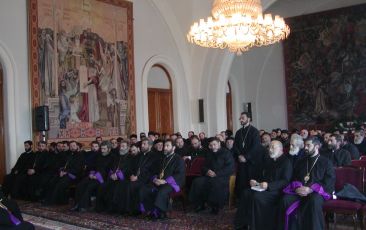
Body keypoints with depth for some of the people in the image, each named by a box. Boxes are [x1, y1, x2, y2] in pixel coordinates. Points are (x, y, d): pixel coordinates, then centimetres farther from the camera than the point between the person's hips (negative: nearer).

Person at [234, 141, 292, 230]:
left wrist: (269, 185, -24)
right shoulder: (268, 161, 18)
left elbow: (285, 181, -14)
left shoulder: (286, 162, -6)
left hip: (277, 190, -7)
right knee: (246, 193, -17)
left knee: (257, 196, -30)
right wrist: (256, 182, 3)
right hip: (265, 187, 7)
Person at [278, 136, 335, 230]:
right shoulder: (301, 162, 22)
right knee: (285, 200, -27)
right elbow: (294, 178, 18)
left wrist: (311, 189, -17)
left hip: (317, 191, -4)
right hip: (300, 190, 4)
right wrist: (297, 187, -7)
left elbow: (329, 182, -5)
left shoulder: (326, 162, 7)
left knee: (314, 201, -40)